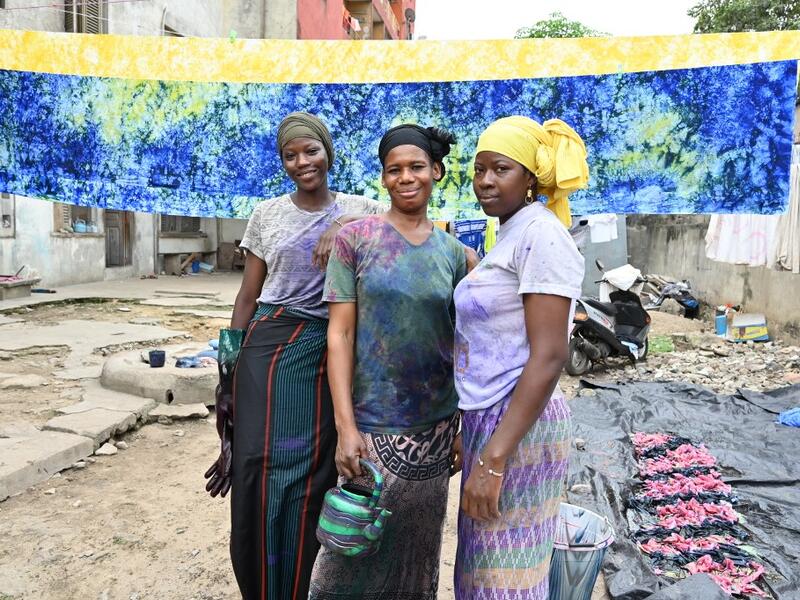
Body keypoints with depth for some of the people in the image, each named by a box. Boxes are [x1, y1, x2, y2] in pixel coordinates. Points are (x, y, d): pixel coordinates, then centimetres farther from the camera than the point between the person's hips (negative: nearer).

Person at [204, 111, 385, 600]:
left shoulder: (358, 208, 6)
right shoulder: (268, 213, 8)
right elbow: (248, 295, 9)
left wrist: (349, 223, -21)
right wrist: (230, 361, 6)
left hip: (328, 355, 0)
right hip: (269, 348, 1)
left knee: (312, 476, 4)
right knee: (261, 470, -1)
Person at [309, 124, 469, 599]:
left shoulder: (453, 252, 4)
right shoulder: (356, 238, -5)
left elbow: (459, 344, 7)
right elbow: (339, 334, -8)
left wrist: (464, 426, 5)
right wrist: (346, 426, -14)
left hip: (435, 427, 3)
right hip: (373, 424, -3)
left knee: (417, 549, 16)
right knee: (361, 548, 8)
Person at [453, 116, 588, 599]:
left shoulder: (541, 234, -15)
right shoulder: (510, 236, 13)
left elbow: (549, 358, -21)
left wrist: (493, 459, -23)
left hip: (518, 425, -9)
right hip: (488, 418, 9)